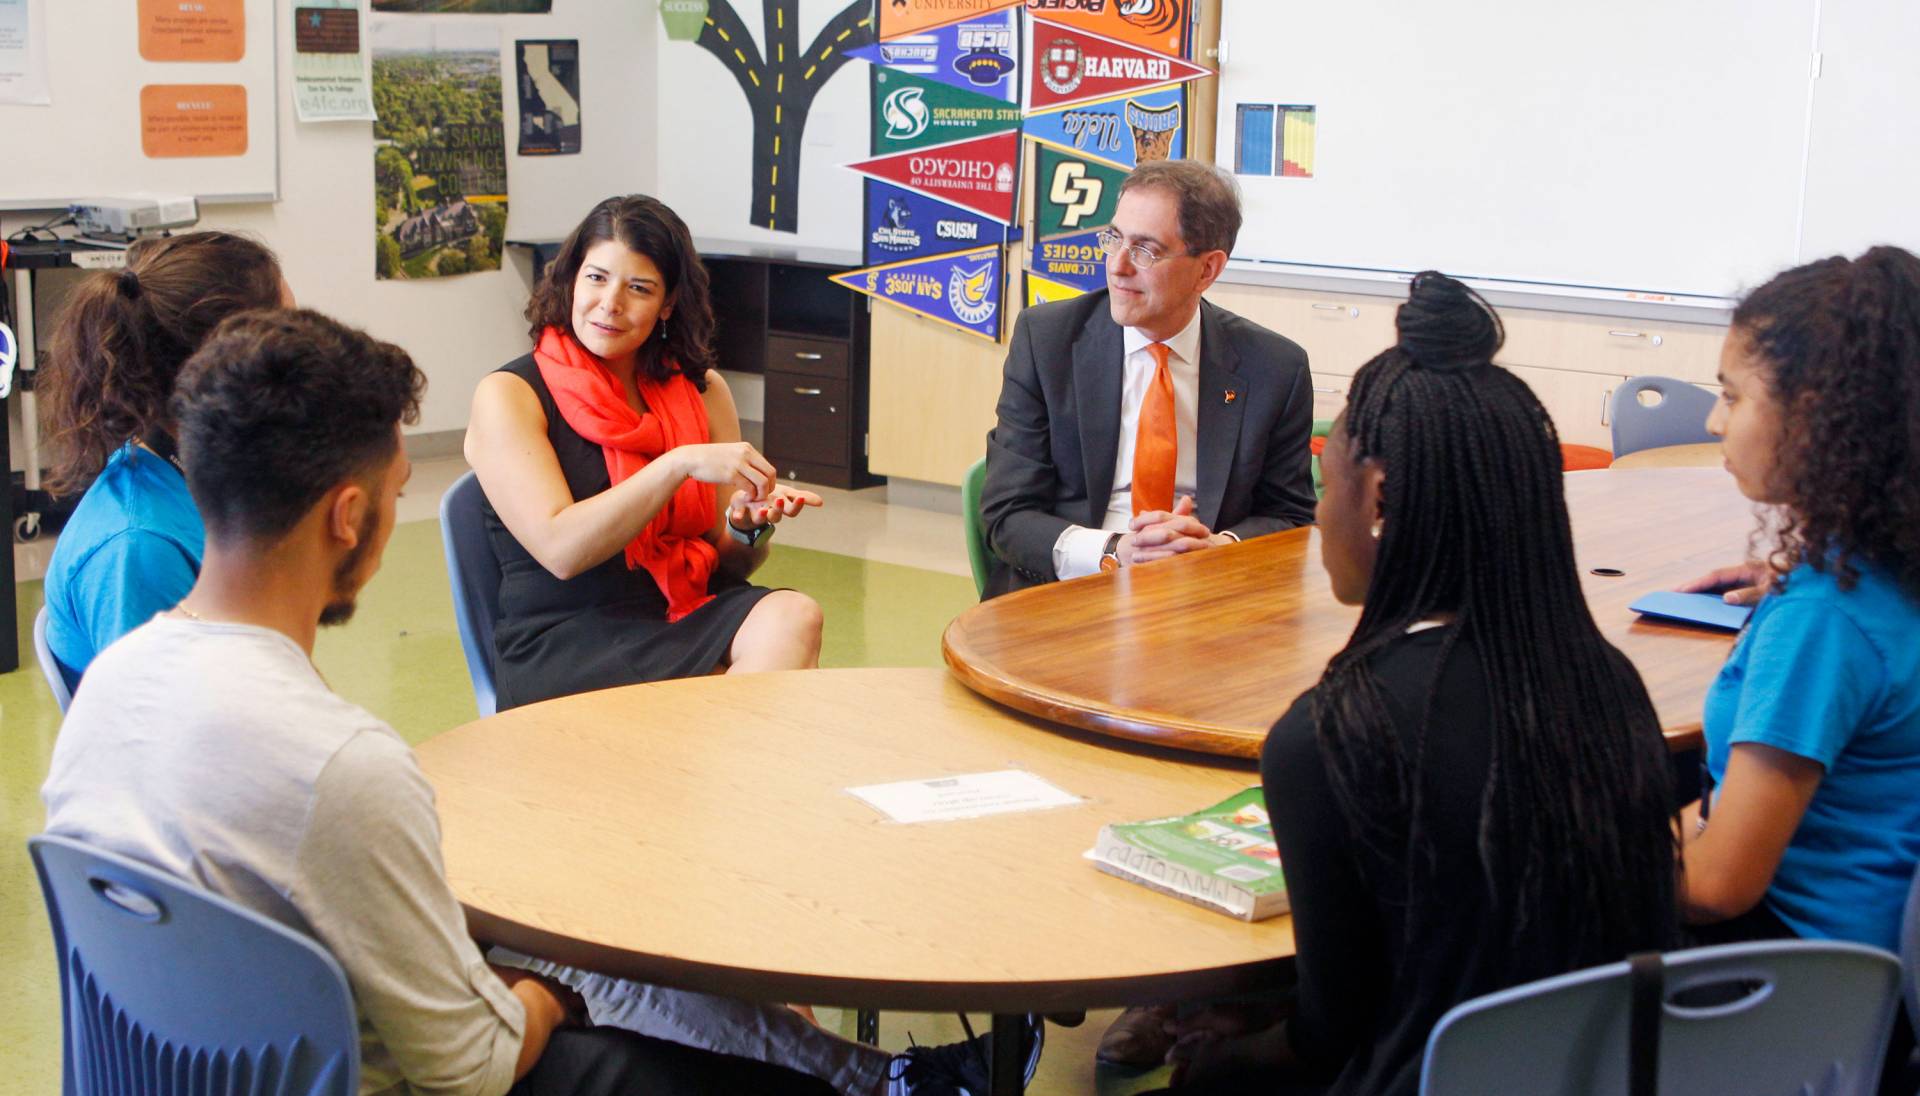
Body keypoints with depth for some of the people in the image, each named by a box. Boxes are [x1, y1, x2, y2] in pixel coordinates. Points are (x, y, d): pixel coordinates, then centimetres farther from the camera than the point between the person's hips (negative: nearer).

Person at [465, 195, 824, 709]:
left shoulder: (702, 390, 12)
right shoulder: (508, 396, -2)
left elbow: (730, 565, 14)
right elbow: (560, 550, -15)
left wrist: (748, 526, -10)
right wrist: (681, 464, -21)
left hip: (688, 613, 5)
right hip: (559, 646, -5)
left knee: (792, 617, -27)